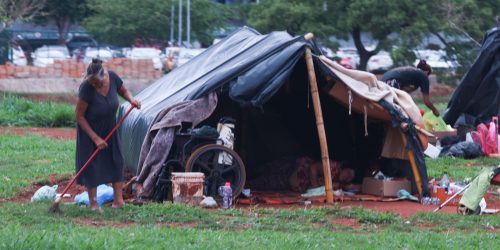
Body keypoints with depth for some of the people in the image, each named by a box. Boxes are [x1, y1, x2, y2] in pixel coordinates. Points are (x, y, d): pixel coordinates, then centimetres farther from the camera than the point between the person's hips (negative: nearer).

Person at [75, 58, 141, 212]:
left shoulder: (113, 78, -19)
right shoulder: (86, 88, -32)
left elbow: (123, 91, 5)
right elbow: (79, 116, -23)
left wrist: (131, 99, -18)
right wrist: (95, 138, -22)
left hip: (109, 128, 5)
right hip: (90, 129, -5)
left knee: (116, 161, 3)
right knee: (91, 165, -4)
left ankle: (118, 199, 8)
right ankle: (93, 203, 5)